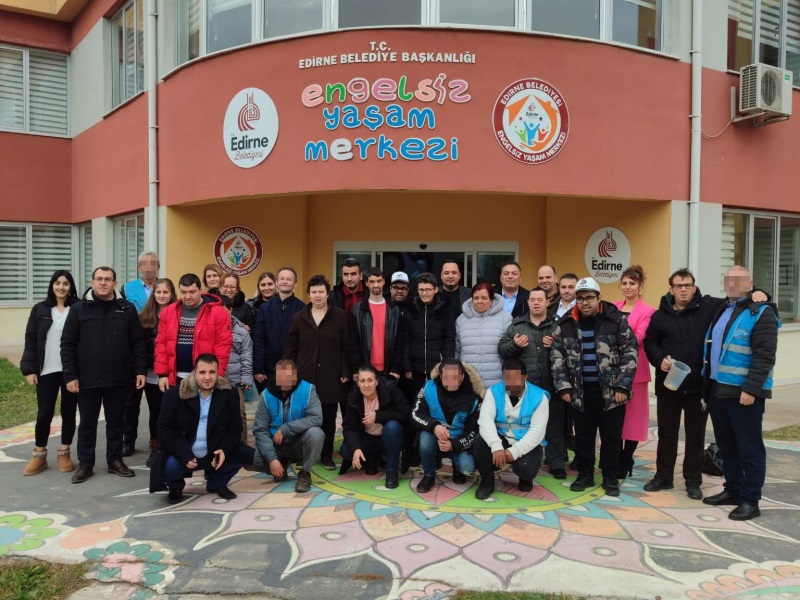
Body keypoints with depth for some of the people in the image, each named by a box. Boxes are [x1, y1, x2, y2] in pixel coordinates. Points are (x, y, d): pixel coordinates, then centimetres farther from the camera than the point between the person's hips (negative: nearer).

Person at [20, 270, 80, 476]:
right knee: (44, 413, 4)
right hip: (47, 371, 1)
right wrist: (29, 369, -3)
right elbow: (31, 340, 4)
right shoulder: (40, 309, 4)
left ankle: (64, 453, 22)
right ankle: (39, 455, 19)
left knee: (68, 412, 8)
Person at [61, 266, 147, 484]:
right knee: (87, 423, 10)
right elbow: (67, 344, -1)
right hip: (87, 379, -1)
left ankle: (115, 460, 25)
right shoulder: (78, 309, -1)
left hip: (118, 379, 1)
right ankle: (85, 464, 22)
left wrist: (140, 370, -2)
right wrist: (70, 375, -7)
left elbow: (138, 342, 3)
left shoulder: (127, 309, 2)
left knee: (116, 422, 12)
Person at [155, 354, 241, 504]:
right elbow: (165, 429, -13)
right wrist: (185, 455, -25)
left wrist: (225, 450, -22)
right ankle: (175, 488, 9)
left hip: (214, 454, 2)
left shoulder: (229, 394, -4)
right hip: (183, 454, -2)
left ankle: (217, 484, 13)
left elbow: (235, 427, -2)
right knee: (170, 466, -31)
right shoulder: (175, 394, -11)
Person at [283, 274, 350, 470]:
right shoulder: (299, 317, 7)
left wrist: (345, 372, -6)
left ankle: (326, 455, 20)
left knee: (328, 418, 7)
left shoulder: (340, 316, 0)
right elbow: (290, 348, 9)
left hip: (331, 377, -1)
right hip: (305, 377, 2)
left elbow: (347, 347, 0)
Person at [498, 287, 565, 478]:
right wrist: (514, 345, -11)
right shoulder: (516, 325, 9)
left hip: (551, 386, -1)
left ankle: (556, 463, 16)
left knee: (554, 426, 5)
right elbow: (501, 348, 6)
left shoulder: (557, 326, 7)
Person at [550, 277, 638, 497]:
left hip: (611, 390, -2)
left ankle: (610, 477, 22)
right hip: (580, 391, 2)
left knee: (611, 436, 7)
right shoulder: (566, 324, 2)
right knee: (583, 436, 11)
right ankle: (585, 474, 26)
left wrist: (622, 386, -11)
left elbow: (630, 353, -6)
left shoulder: (617, 320, -6)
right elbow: (557, 356, 6)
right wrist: (563, 386, -1)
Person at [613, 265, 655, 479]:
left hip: (634, 369, -4)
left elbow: (638, 338, -15)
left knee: (633, 413, 4)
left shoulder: (647, 311, -5)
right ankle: (617, 459, 21)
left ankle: (626, 461, 17)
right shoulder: (613, 308, 10)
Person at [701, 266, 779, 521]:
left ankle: (750, 501, 9)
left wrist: (750, 389, -22)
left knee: (749, 448, 1)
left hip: (743, 392, -8)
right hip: (717, 389, 8)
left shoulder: (761, 313, -9)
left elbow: (764, 356, -17)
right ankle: (732, 490, 29)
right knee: (726, 446, 16)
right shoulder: (721, 310, 16)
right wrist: (707, 384, 16)